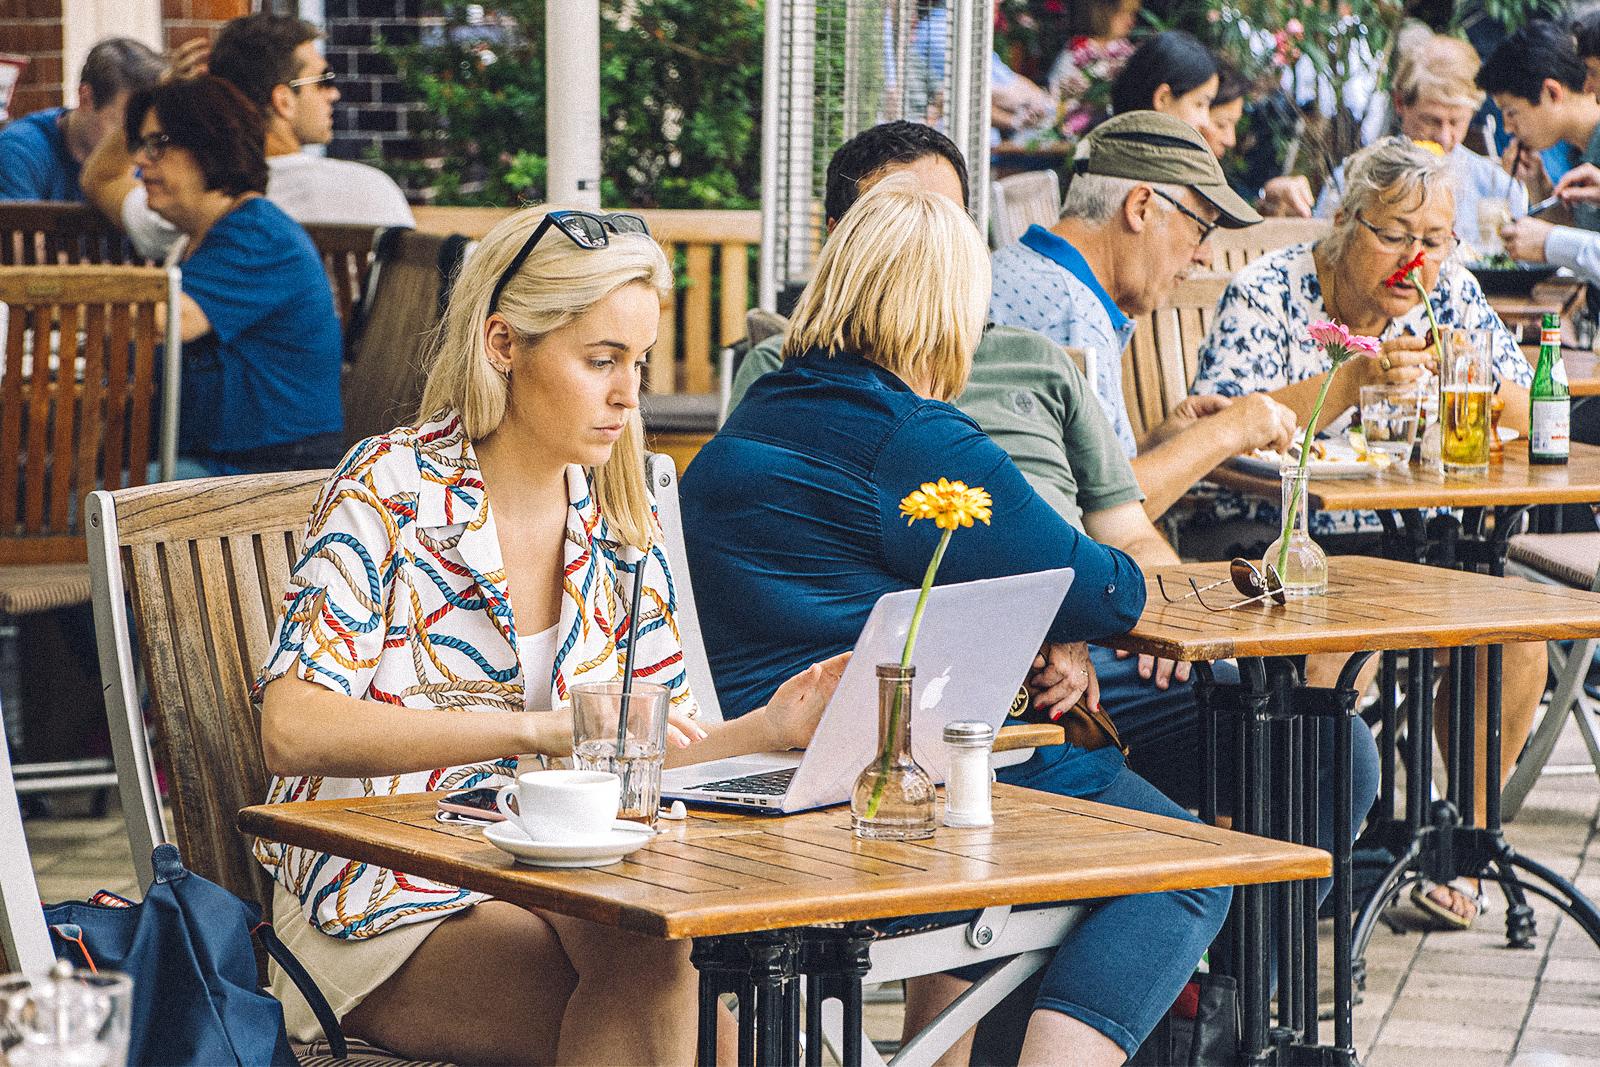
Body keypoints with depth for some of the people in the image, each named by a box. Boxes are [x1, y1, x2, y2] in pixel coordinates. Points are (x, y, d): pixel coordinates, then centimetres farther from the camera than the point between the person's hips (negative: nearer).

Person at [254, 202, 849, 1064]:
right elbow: (293, 729, -20)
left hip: (551, 882, 5)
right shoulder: (393, 490, -8)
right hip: (381, 900, -5)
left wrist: (766, 730, -9)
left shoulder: (620, 523, 10)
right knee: (646, 967, -32)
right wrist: (540, 728, -26)